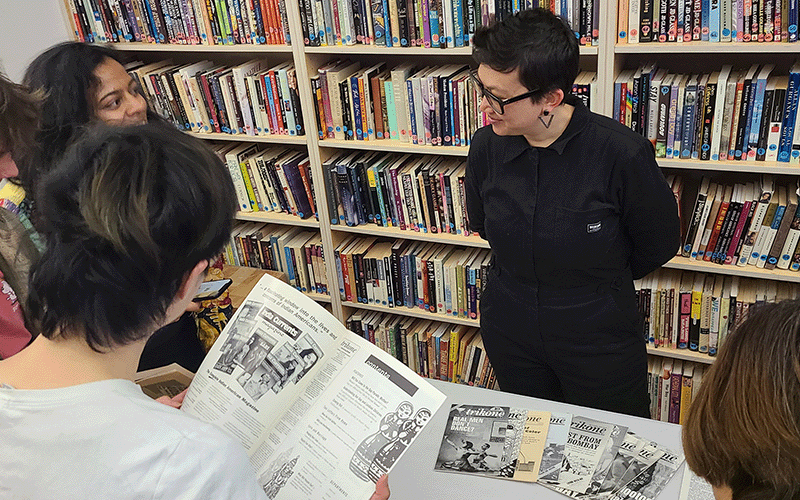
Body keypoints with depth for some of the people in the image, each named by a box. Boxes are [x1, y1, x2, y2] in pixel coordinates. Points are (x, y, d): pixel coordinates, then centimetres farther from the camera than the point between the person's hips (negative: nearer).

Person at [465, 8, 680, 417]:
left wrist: (600, 281, 6)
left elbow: (659, 244, -7)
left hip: (599, 339, -3)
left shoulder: (621, 153, -25)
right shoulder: (486, 146, -14)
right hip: (509, 333, 3)